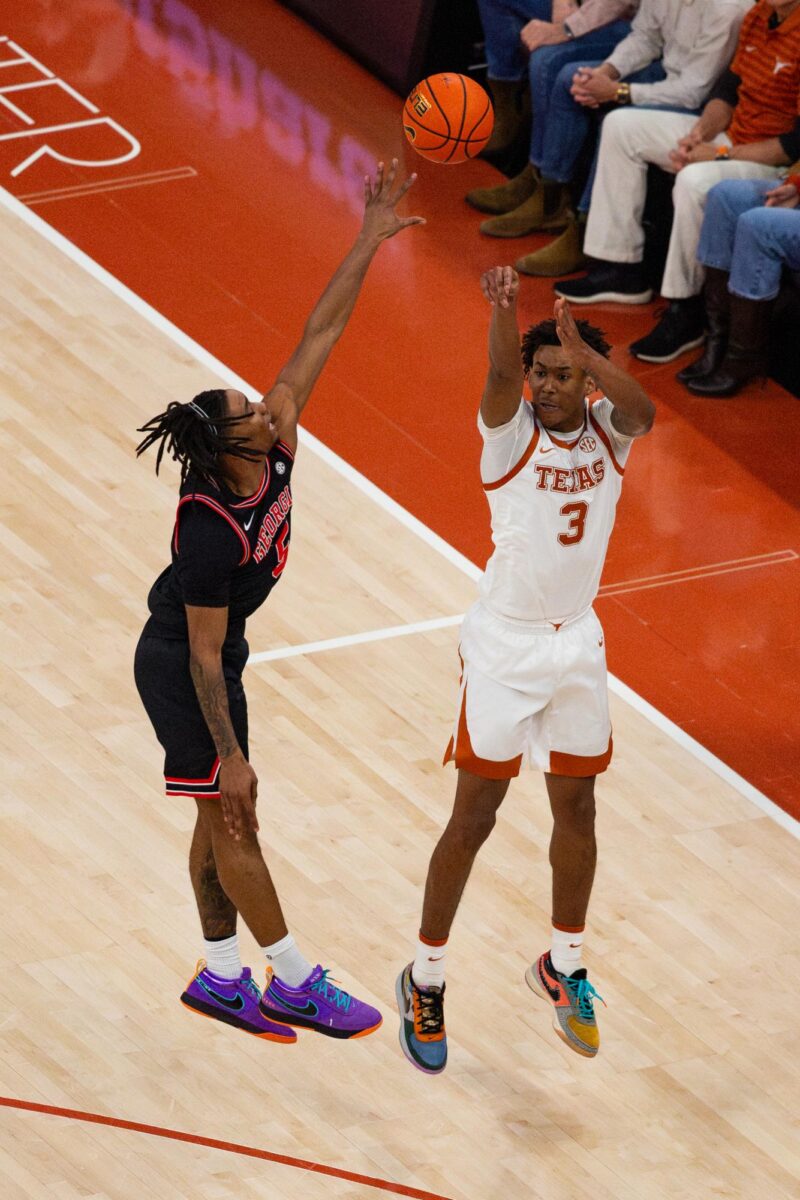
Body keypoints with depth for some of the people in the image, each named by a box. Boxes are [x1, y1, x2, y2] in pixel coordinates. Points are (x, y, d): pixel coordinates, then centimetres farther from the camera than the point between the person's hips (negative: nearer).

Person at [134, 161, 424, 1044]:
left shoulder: (271, 449, -14)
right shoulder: (212, 533, -33)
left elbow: (318, 338, -12)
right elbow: (205, 656, -26)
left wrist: (370, 241, -17)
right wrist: (229, 755, -22)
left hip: (203, 660, 9)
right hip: (179, 669, -9)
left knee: (223, 821, 16)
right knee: (231, 821, 4)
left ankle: (219, 977, 28)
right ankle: (293, 983, 15)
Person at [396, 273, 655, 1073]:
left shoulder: (607, 433, -5)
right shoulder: (511, 432, -13)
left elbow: (642, 412, -29)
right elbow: (500, 376, -36)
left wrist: (587, 351, -49)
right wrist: (502, 311, -58)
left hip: (576, 646, 4)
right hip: (504, 646, -4)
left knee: (576, 809, 13)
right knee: (474, 817, 1)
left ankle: (563, 968, 33)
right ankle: (425, 981, 15)